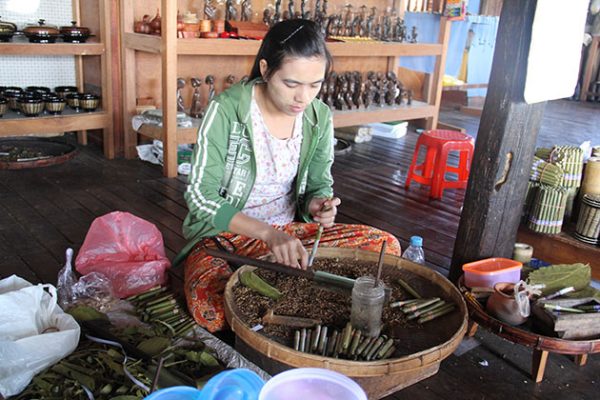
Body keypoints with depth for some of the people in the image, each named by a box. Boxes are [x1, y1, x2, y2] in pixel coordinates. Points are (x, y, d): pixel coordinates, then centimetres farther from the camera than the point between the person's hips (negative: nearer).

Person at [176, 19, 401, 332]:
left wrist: (318, 204, -18)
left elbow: (319, 185, 8)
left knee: (386, 245, -12)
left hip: (287, 232, 5)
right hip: (223, 234, -4)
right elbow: (202, 198, -19)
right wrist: (267, 233, -32)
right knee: (210, 305, -36)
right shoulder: (226, 111, -17)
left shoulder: (320, 117, -3)